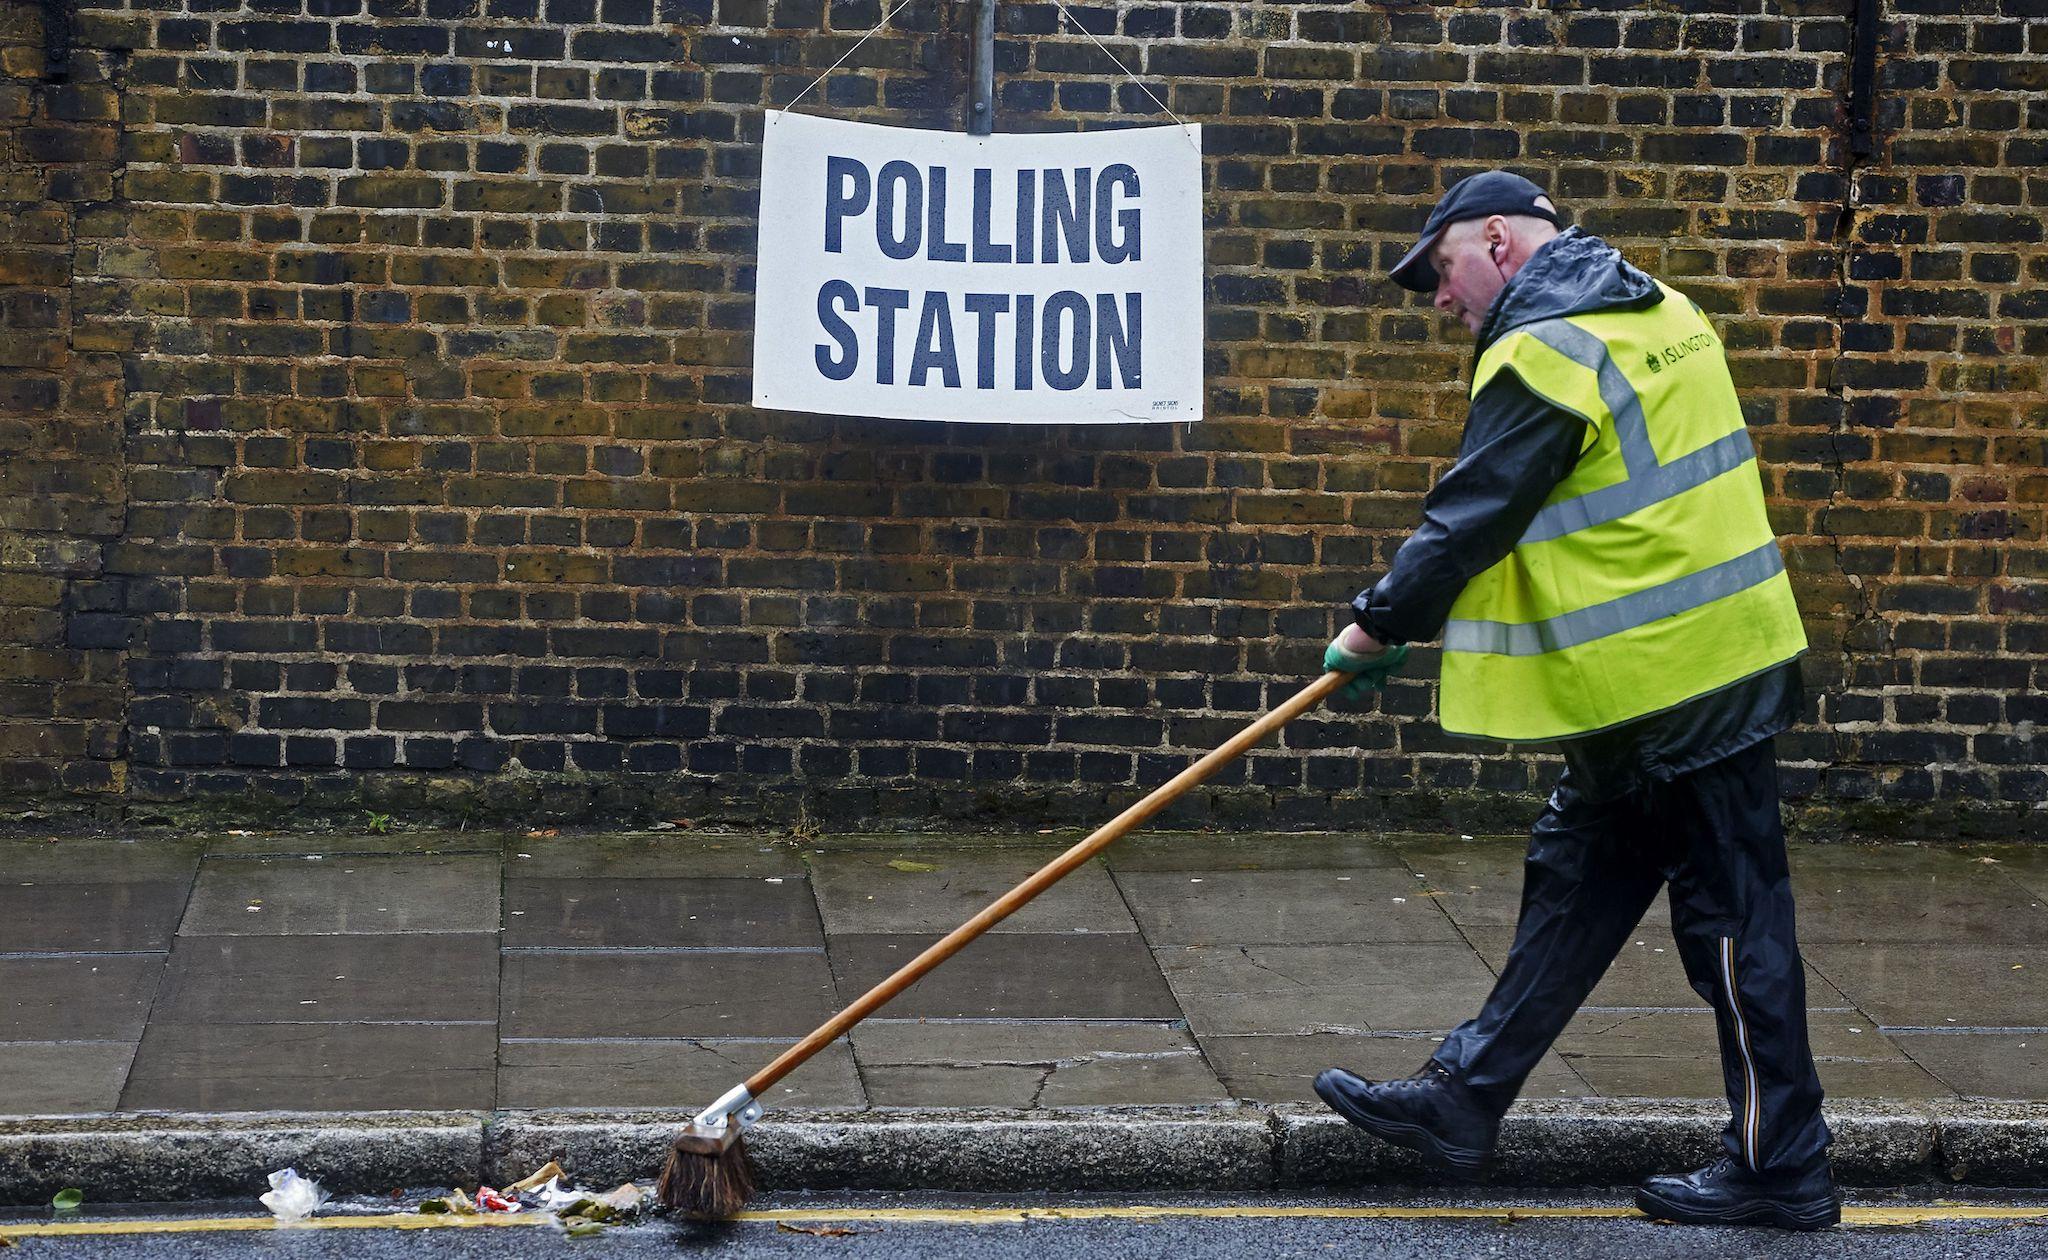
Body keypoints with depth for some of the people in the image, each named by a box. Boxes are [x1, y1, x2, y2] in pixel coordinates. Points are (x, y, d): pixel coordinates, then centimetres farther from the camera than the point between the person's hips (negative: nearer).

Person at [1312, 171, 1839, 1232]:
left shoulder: (1542, 359, -17)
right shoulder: (1662, 314, 13)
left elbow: (1469, 518, -14)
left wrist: (1378, 626, 0)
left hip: (1663, 682, -10)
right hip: (1716, 656, 10)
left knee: (1730, 916, -2)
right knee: (1571, 884, 14)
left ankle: (1781, 1167, 6)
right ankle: (1460, 1102, 21)